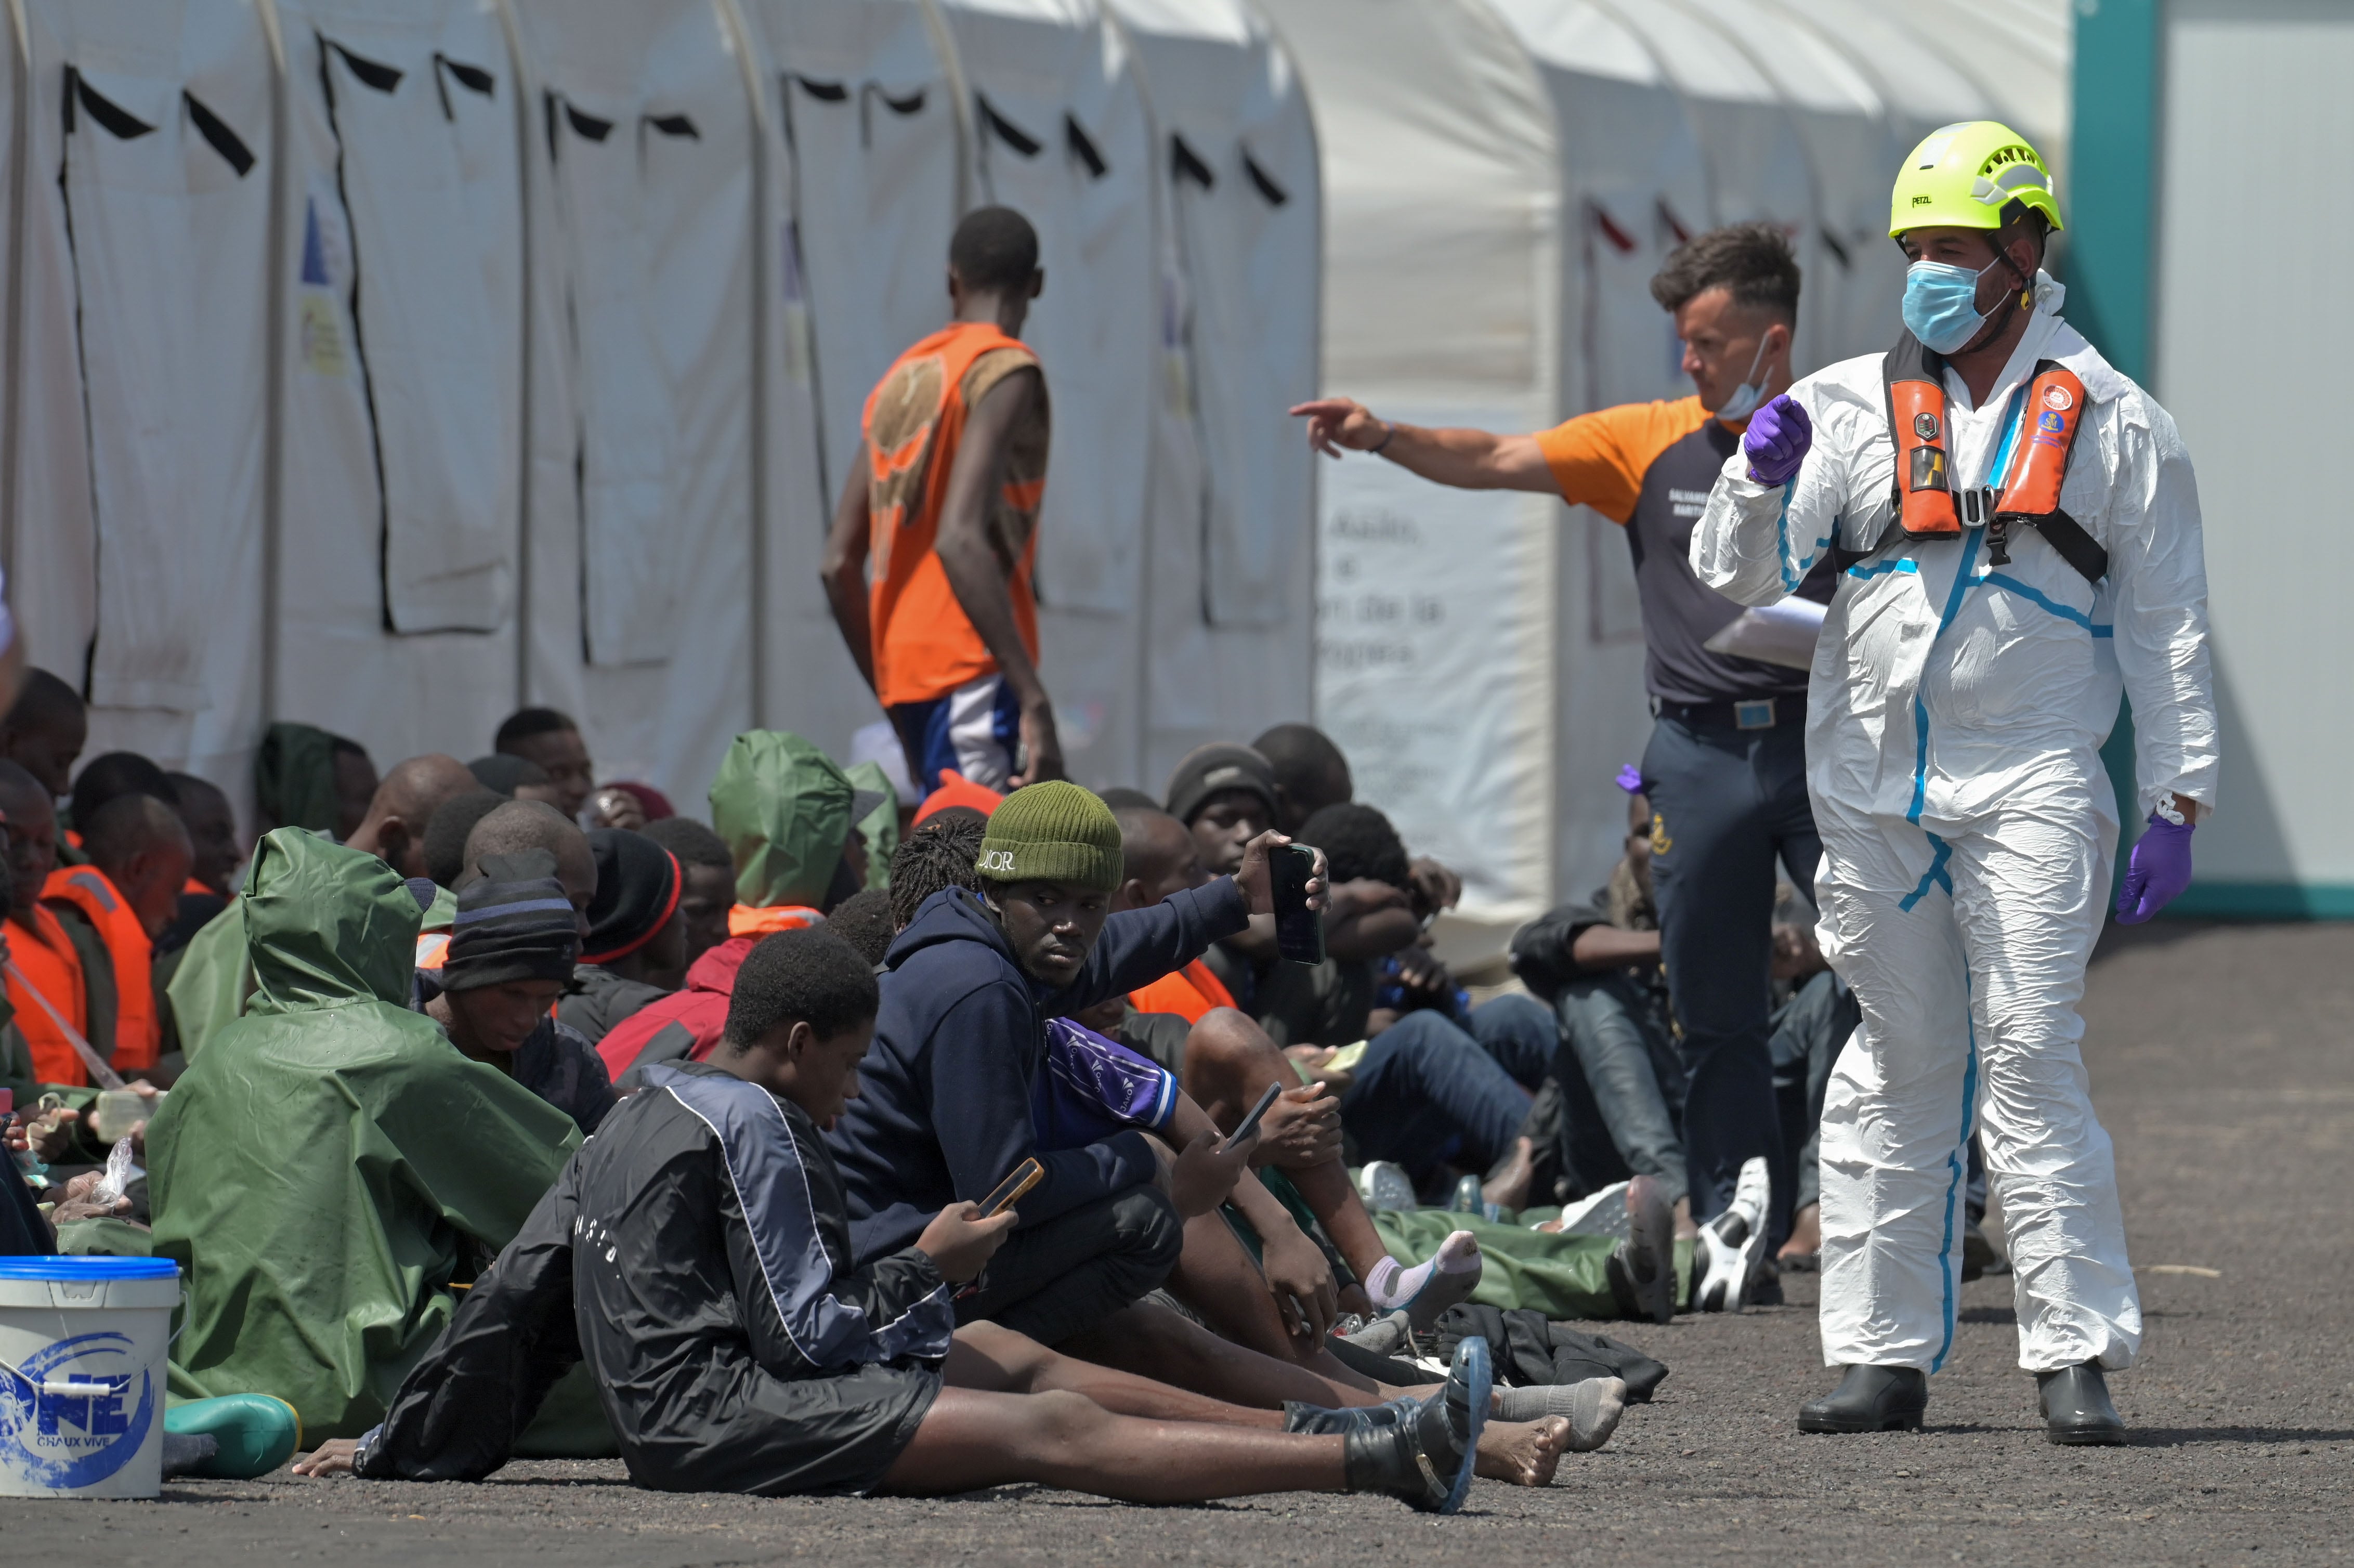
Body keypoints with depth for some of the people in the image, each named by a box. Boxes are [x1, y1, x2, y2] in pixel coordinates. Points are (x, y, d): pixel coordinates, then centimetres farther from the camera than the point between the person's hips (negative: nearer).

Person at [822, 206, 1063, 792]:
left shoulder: (900, 380, 17)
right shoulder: (1004, 372, -6)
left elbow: (840, 563, 17)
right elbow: (960, 540, -21)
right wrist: (1035, 700, -24)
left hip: (903, 674, 8)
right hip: (972, 672, -8)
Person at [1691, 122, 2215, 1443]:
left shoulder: (2111, 419, 5)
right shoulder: (1852, 404, 9)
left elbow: (2168, 626, 7)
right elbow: (1738, 577, 6)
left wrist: (2178, 803, 1)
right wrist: (1762, 479, -15)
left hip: (2031, 786, -3)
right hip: (1872, 783, 3)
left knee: (2032, 1058, -11)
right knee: (1895, 1067, 6)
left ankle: (2078, 1355, -9)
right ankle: (1886, 1355, 11)